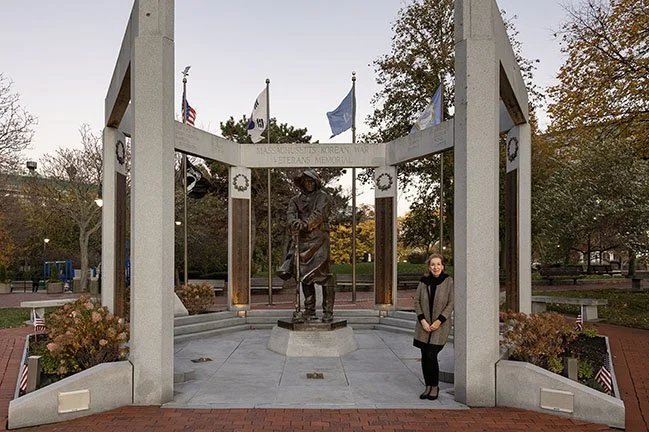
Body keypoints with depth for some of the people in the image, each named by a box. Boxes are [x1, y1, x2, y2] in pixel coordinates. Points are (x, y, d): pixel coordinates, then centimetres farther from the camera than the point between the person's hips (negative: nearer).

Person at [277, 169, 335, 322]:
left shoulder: (322, 197, 7)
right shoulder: (295, 200, 18)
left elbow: (318, 214, -10)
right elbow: (290, 215, 0)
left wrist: (305, 225, -24)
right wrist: (296, 223, -23)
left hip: (318, 239, -4)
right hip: (301, 240, 4)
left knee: (322, 273, -10)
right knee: (304, 274, 5)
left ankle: (328, 311, -6)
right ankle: (309, 311, 14)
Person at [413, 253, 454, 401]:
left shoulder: (448, 281, -6)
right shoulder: (423, 281, 2)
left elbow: (451, 303, -6)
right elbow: (417, 301, 4)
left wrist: (439, 321, -12)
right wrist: (422, 320, -7)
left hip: (440, 325, -3)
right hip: (424, 325, 3)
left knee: (431, 355, -8)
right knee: (424, 356, 6)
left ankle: (435, 387, 13)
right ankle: (428, 387, 22)